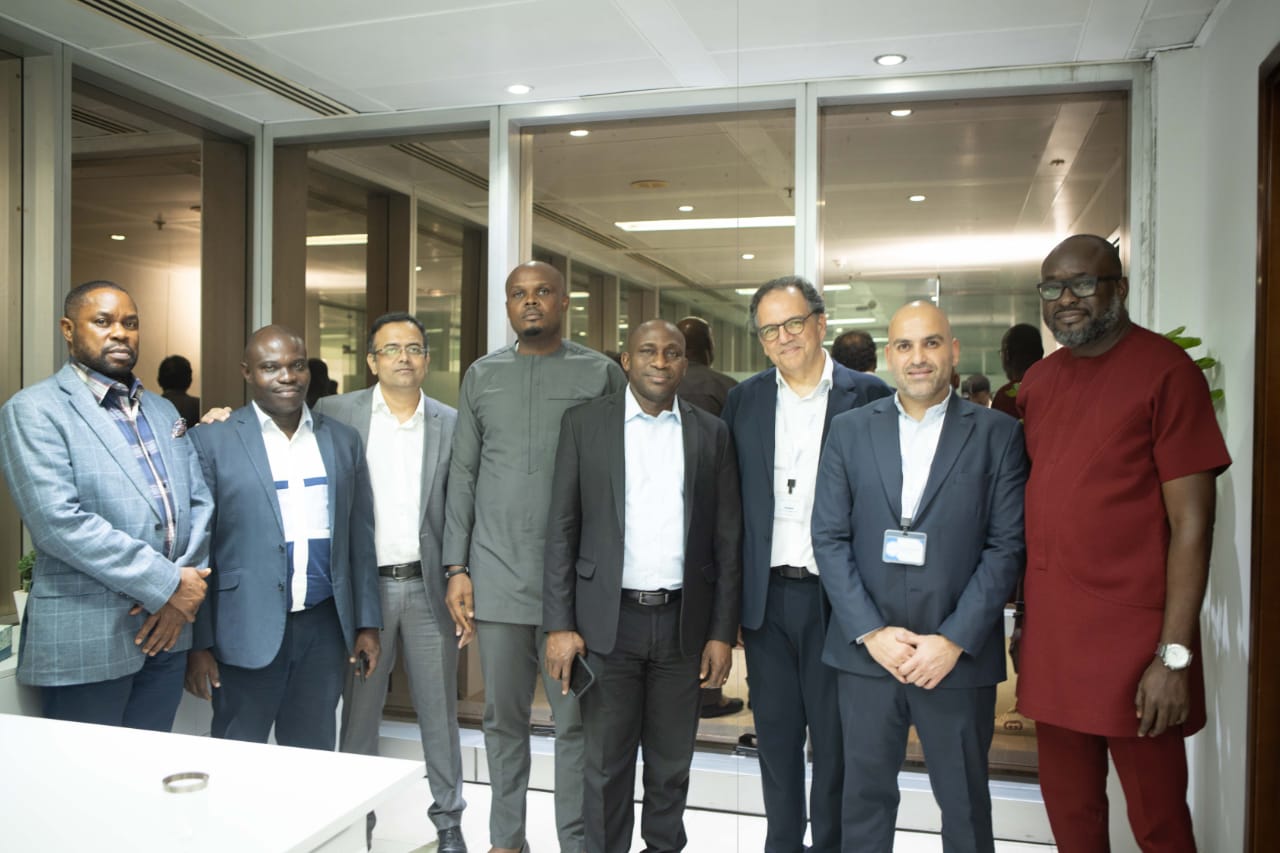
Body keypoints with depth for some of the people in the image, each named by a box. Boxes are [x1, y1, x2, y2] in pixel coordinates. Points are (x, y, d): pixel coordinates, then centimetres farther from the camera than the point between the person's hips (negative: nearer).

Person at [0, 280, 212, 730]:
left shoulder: (164, 411, 14)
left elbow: (200, 502, 10)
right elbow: (58, 521, -18)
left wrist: (185, 588, -7)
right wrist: (168, 585, -17)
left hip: (166, 630, 6)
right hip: (85, 640, -6)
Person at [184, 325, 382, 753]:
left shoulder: (343, 440, 8)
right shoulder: (211, 440, -3)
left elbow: (360, 539, 10)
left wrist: (367, 622, 7)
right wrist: (197, 642, -5)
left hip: (324, 627, 3)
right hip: (247, 631, -3)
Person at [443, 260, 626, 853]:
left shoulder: (602, 374, 2)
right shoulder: (482, 376, 10)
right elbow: (462, 476, 10)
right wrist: (456, 569, 5)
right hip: (497, 576, 3)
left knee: (577, 719, 3)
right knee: (503, 716, 12)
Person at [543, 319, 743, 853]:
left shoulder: (711, 433, 4)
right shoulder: (585, 423, 0)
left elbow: (727, 540, 4)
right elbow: (561, 529, 0)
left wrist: (723, 632, 1)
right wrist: (559, 624, -5)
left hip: (684, 622, 2)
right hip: (609, 620, -1)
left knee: (672, 763, 14)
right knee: (606, 763, 7)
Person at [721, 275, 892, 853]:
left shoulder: (868, 397, -3)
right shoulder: (744, 401, 6)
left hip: (837, 597, -3)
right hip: (766, 596, 3)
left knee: (835, 740, 9)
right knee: (776, 736, 15)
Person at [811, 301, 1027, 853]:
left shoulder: (998, 435, 0)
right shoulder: (850, 430, 5)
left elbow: (1007, 546, -5)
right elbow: (829, 539, 1)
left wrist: (954, 640, -12)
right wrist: (871, 632, -9)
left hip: (959, 655, -1)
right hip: (866, 649, 1)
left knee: (965, 806, 13)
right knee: (865, 796, 13)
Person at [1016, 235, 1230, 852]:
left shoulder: (1166, 371, -9)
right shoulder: (1037, 382, 10)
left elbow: (1191, 521, -12)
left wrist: (1174, 655, -15)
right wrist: (1026, 619, 11)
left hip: (1135, 647, -5)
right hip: (1051, 639, 6)